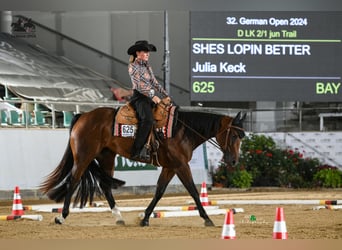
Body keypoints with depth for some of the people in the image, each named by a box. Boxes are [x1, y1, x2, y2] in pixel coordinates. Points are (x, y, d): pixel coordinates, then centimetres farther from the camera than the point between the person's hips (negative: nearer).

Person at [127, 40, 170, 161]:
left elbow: (155, 83, 20)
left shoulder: (147, 67, 20)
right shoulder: (133, 66, -3)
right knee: (147, 119, -32)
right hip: (139, 97, -8)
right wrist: (153, 96, -23)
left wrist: (166, 95, 8)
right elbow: (140, 84, -13)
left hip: (150, 96, 8)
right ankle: (136, 152, -31)